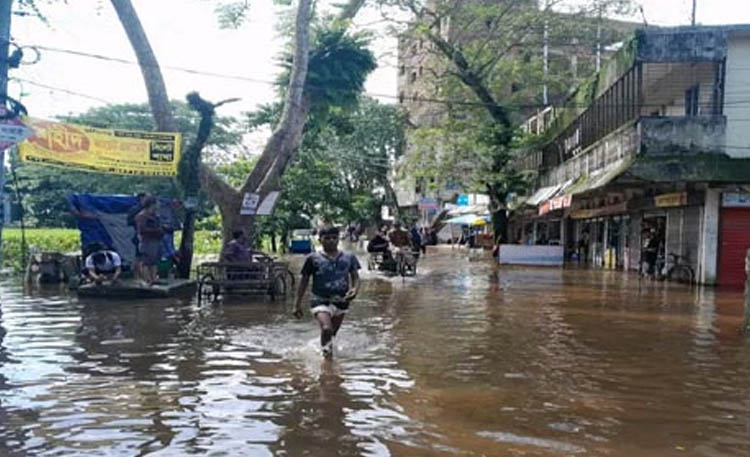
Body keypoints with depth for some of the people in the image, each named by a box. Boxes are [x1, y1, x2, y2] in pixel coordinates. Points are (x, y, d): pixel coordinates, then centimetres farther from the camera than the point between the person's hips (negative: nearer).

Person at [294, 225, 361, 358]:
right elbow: (304, 281, 5)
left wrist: (355, 290, -16)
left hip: (341, 302, 3)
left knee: (332, 333, 15)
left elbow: (355, 277, 8)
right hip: (320, 301, -3)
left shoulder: (349, 258, 4)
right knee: (326, 329, -26)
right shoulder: (313, 258, -2)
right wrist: (298, 304, 3)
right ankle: (326, 351, -2)